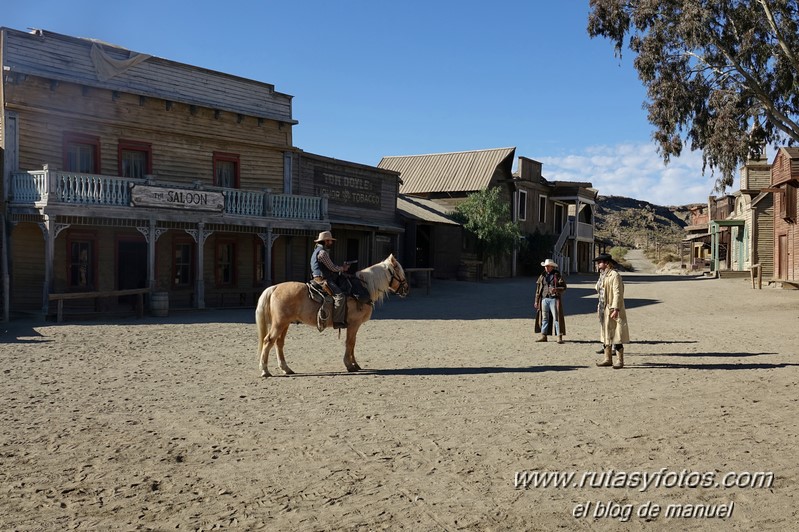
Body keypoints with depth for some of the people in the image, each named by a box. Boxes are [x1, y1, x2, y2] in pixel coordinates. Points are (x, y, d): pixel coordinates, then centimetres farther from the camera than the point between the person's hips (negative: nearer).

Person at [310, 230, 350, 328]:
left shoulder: (318, 251, 21)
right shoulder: (322, 252, -13)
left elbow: (330, 267, 23)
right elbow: (332, 268, -13)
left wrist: (342, 268, 14)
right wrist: (343, 269, 4)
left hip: (324, 279, 11)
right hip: (323, 280, -11)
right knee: (340, 296, -25)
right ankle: (337, 321, -27)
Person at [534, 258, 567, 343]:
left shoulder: (557, 275, -1)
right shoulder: (542, 276, 12)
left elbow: (564, 287, -3)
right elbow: (538, 289, 14)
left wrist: (556, 290, -23)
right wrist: (536, 301, 11)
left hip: (554, 299, -4)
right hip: (544, 299, 4)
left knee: (556, 318, -6)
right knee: (544, 318, 8)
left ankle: (559, 336, -4)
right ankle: (543, 336, 14)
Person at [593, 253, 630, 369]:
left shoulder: (615, 275, -13)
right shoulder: (603, 275, 15)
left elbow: (618, 293, -18)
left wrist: (616, 309, -23)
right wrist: (599, 308, 17)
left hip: (612, 310, -9)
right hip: (603, 310, 9)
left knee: (616, 335, -5)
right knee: (606, 334, 12)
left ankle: (620, 360, 1)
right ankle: (608, 359, 20)